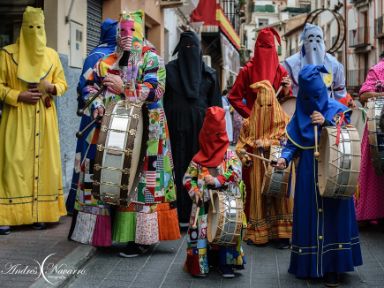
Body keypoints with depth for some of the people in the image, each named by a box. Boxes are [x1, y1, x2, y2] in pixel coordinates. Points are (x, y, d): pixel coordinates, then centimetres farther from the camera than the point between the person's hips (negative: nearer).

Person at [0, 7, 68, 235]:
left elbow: (63, 83, 14)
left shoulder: (52, 55, 10)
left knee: (43, 162, 3)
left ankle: (39, 212, 11)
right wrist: (19, 96, -14)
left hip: (44, 118, 3)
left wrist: (52, 87, -8)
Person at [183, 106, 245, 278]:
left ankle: (225, 263, 7)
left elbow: (236, 173, -12)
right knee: (202, 231, -3)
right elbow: (187, 178, 7)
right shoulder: (198, 159, 6)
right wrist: (194, 191, -11)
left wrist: (217, 181, -22)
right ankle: (201, 264, 9)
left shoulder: (230, 155, 3)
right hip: (204, 204, 1)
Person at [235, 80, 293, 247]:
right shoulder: (250, 123, 6)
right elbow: (241, 144, 9)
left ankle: (281, 234, 1)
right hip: (257, 167, 2)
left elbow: (285, 141, -10)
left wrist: (265, 143, -17)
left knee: (278, 195, -4)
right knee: (258, 196, 3)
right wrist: (243, 156, -8)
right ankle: (257, 233, 11)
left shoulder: (283, 121, -1)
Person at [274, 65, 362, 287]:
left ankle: (332, 267, 8)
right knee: (309, 217, 6)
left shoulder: (336, 109, -1)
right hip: (308, 176, 2)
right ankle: (310, 264, 19)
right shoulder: (300, 114, 6)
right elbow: (292, 143, 3)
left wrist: (326, 123, -18)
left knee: (332, 216, 0)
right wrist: (285, 158, -16)